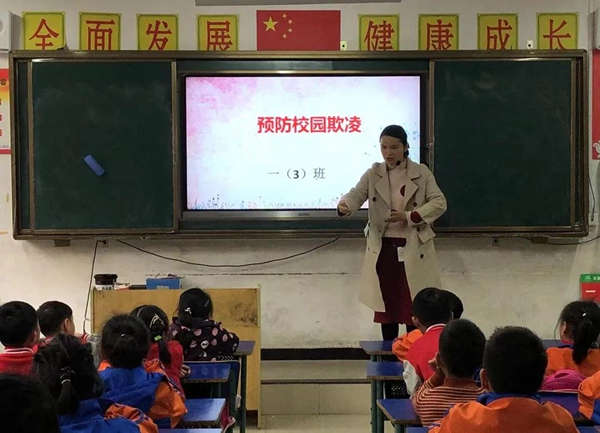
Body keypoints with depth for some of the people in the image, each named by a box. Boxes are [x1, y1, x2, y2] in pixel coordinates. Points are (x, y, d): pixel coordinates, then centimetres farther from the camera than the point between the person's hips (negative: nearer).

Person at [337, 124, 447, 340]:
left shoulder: (421, 173, -2)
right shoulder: (373, 174, 3)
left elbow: (439, 203, -5)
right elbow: (356, 194, -11)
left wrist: (410, 217, -16)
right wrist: (345, 205, -34)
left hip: (413, 248, -2)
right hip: (382, 248, 2)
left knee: (413, 304, 1)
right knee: (386, 301, 10)